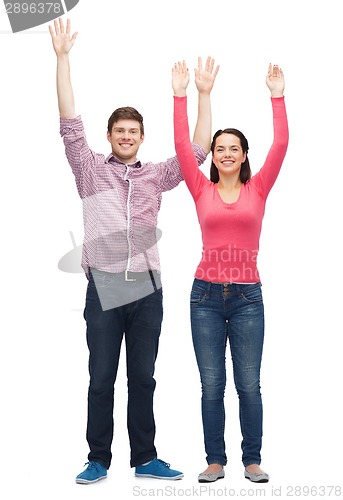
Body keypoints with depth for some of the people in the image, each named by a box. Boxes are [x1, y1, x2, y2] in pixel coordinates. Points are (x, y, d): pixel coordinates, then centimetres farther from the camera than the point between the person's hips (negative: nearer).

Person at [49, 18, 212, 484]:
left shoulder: (155, 176, 10)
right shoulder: (91, 169, 4)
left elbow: (197, 151, 11)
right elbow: (70, 124, -3)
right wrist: (62, 57, -9)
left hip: (147, 289, 2)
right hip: (104, 287, -2)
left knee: (143, 379, 9)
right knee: (101, 380, 5)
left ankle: (145, 459, 19)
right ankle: (99, 460, 16)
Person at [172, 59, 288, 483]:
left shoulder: (257, 189, 5)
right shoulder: (202, 190, 5)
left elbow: (280, 146, -4)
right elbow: (183, 146, -3)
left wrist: (277, 97, -8)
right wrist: (182, 95, -8)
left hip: (247, 296, 0)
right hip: (206, 294, 1)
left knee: (249, 384, 4)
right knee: (211, 384, 5)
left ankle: (252, 460, 16)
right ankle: (215, 461, 16)